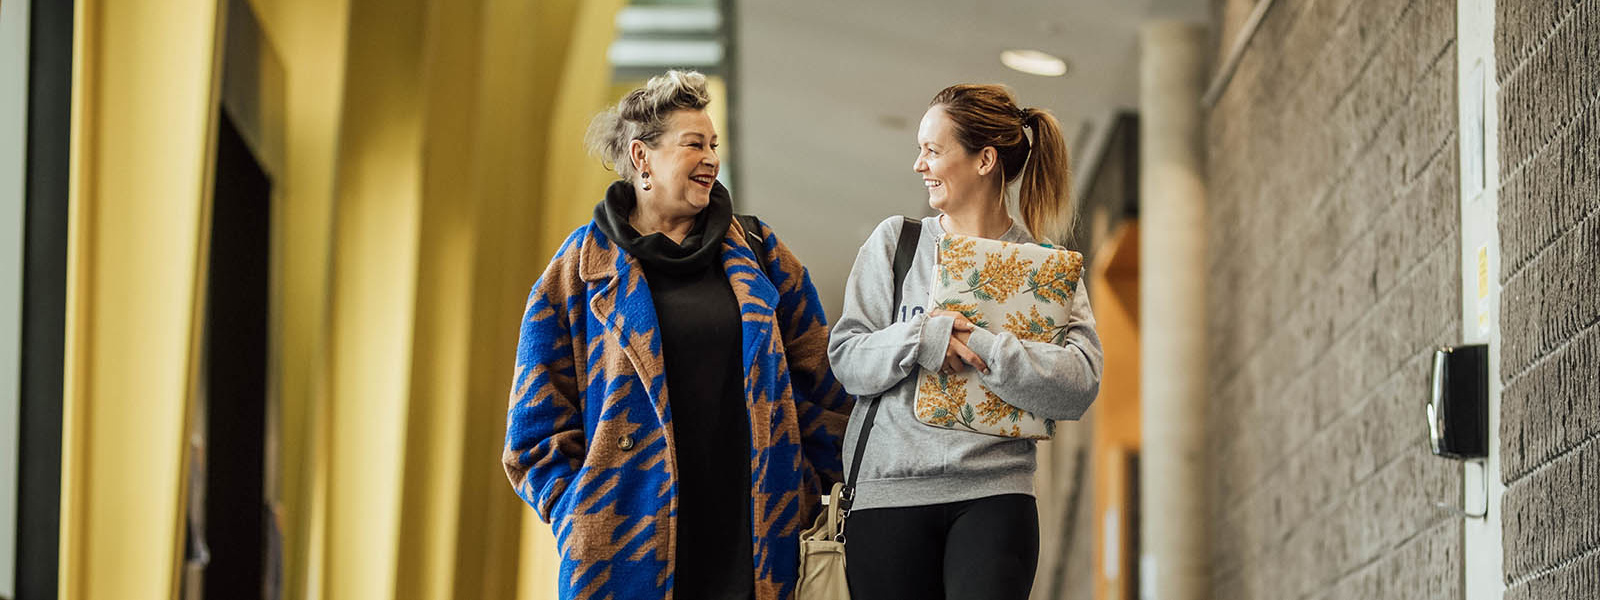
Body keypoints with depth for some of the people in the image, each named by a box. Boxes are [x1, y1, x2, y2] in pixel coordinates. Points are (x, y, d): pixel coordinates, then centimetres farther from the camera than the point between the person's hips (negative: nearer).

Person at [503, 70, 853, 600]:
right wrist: (575, 507, -3)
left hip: (752, 531, 2)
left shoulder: (756, 252, 13)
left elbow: (817, 375, 15)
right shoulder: (584, 265, 5)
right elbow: (539, 412, 6)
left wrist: (821, 479, 7)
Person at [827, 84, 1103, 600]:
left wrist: (975, 347, -15)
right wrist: (920, 339, -15)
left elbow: (1080, 383, -8)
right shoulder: (895, 242, 10)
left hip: (995, 495, -1)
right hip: (889, 491, 1)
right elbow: (846, 358, 3)